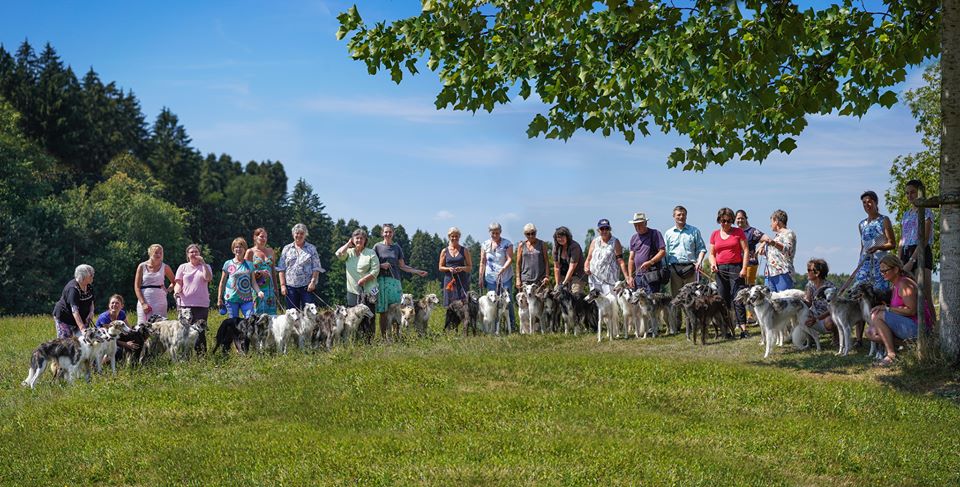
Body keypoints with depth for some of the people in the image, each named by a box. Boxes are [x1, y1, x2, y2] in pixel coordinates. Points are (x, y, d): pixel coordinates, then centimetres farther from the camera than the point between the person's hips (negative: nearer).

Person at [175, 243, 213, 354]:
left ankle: (201, 354, 0)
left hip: (202, 304, -1)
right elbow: (178, 282, 6)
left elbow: (208, 278, -9)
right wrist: (177, 291, -15)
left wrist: (203, 263, -12)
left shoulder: (205, 267, 11)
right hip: (185, 303, 1)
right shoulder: (183, 267, 13)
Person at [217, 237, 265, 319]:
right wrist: (219, 298, 7)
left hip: (247, 299, 1)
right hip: (231, 298, -1)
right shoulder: (228, 264, 6)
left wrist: (258, 291, -8)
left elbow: (253, 282, 11)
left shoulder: (249, 264, 10)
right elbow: (222, 282, 9)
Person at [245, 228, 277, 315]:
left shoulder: (270, 251, 15)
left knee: (271, 313, -2)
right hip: (256, 288, -4)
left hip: (269, 287, 4)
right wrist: (260, 272, -16)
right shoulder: (250, 252, 2)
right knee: (257, 313, -7)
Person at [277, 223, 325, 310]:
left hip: (307, 286, -1)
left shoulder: (311, 248, 7)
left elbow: (316, 268, 2)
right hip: (290, 286, 2)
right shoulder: (287, 249, 10)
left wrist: (313, 281, -10)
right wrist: (282, 285, -1)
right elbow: (281, 269, 8)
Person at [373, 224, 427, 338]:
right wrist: (381, 265, -12)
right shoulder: (377, 247, 4)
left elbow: (402, 266, 14)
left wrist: (417, 271, 7)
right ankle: (383, 337, 0)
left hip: (394, 280, 2)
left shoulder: (397, 247, 11)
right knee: (383, 311, -4)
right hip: (381, 280, -2)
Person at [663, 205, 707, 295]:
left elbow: (701, 249, 10)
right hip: (674, 267, 1)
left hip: (690, 268, -1)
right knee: (675, 295, -1)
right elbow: (665, 252, 12)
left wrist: (699, 261, -8)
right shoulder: (668, 233, 14)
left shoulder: (694, 231, 12)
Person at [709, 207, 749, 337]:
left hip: (735, 268, -3)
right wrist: (713, 263, -5)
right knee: (723, 299, 2)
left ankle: (743, 328, -15)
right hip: (720, 269, 3)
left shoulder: (738, 232, 3)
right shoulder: (715, 234, 12)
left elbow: (746, 251, 0)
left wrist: (744, 268, -9)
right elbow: (712, 253, 16)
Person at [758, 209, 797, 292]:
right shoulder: (776, 235, 25)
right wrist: (763, 245, 17)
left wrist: (772, 243, -31)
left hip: (782, 273, -8)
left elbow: (788, 250, -17)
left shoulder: (788, 233, 1)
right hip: (769, 273, 8)